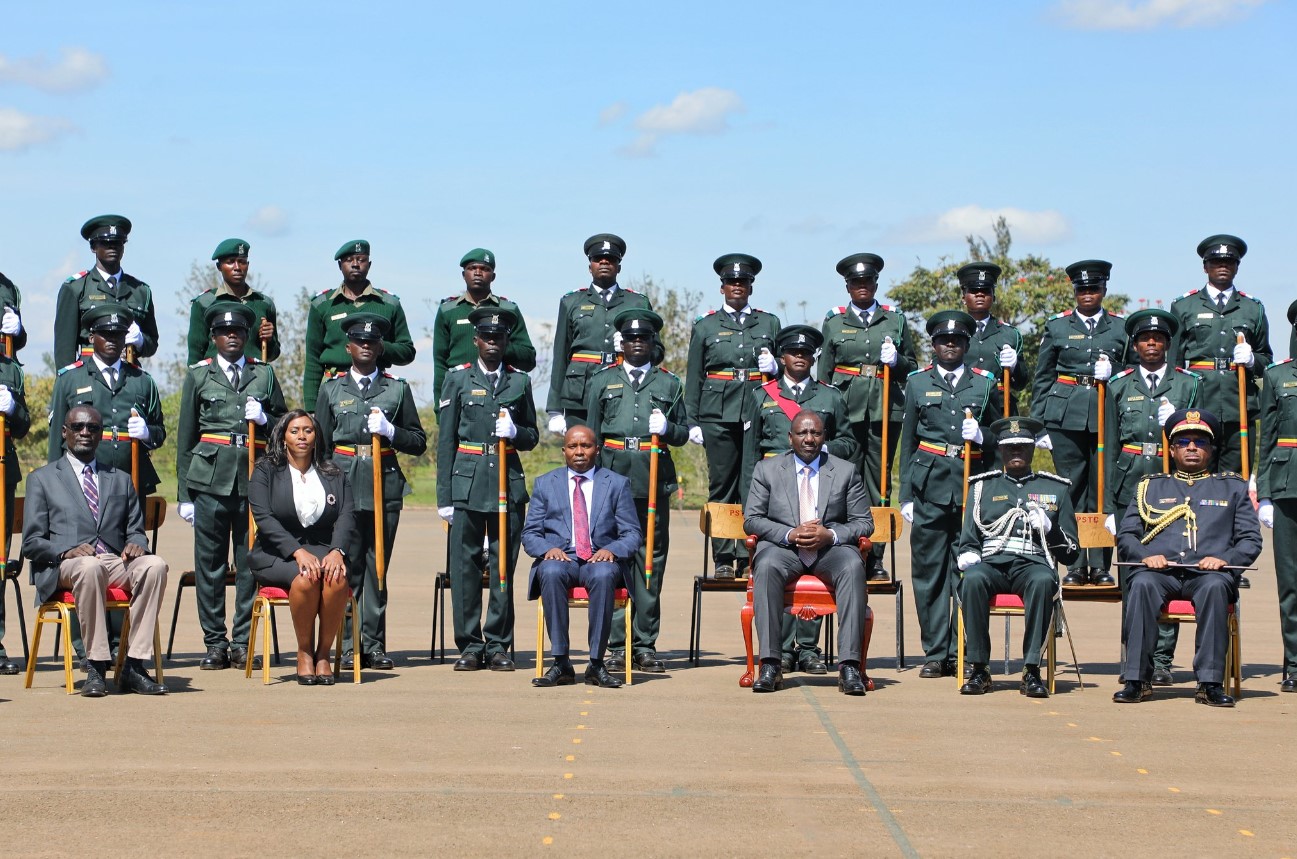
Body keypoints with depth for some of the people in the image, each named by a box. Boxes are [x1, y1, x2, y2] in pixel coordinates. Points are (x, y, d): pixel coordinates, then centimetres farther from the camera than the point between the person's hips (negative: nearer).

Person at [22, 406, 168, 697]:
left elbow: (136, 531, 22)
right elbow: (31, 542, 6)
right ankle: (95, 667, -35)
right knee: (90, 568, -40)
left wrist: (136, 544, -5)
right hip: (64, 566, -3)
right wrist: (67, 551, -15)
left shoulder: (121, 480, 27)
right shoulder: (42, 479, 16)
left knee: (155, 565, -31)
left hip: (116, 563, 3)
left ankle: (134, 666, -31)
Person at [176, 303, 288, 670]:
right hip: (211, 478, -1)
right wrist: (184, 493, 6)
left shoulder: (264, 373, 14)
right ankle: (215, 643, 6)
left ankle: (243, 642, 8)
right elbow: (186, 437, 10)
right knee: (210, 563, 0)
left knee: (250, 563, 1)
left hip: (254, 477, 1)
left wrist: (264, 418, -4)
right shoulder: (199, 375, 10)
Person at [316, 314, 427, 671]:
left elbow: (418, 443, 11)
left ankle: (374, 644, 7)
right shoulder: (332, 388, 10)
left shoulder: (398, 389, 10)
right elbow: (320, 444, 12)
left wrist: (390, 431, -7)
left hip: (385, 489, 0)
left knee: (377, 568, 2)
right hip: (343, 489, 0)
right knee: (347, 569, -2)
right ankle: (350, 645, 2)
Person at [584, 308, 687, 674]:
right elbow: (591, 437, 11)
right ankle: (617, 645, 1)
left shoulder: (669, 383, 14)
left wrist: (667, 428, -8)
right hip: (613, 479, -1)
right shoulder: (602, 382, 12)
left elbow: (683, 433, 15)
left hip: (655, 482, 1)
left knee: (651, 561, 0)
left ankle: (646, 646, 5)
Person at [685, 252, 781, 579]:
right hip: (719, 415, -1)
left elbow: (786, 365, 22)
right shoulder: (705, 326, 11)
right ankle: (723, 558, 2)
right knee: (722, 486, -2)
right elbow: (694, 378, 10)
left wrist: (774, 367, -2)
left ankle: (749, 557, 0)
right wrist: (692, 422, 4)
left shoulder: (769, 323, 14)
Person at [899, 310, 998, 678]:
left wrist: (981, 438, -7)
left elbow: (998, 439, 17)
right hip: (930, 485, 0)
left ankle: (961, 653, 4)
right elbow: (908, 442, 12)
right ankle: (935, 652, 4)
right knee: (929, 570, -1)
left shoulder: (984, 384, 12)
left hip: (972, 485, 0)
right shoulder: (918, 383, 11)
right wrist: (906, 495, 7)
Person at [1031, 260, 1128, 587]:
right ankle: (1076, 565, 4)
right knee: (1071, 492, -1)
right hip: (1066, 419, 0)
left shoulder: (1121, 328, 11)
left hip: (1107, 419, 0)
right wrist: (1039, 424, 5)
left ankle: (1100, 566, 5)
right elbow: (1042, 378, 11)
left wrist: (1112, 374, -7)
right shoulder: (1057, 326, 10)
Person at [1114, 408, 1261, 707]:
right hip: (1159, 570, 1)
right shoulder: (1150, 486, 24)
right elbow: (1125, 535, 15)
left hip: (1208, 572, -1)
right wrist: (1145, 555, -8)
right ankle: (1136, 679, -32)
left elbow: (1251, 539, 13)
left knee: (1215, 587, -37)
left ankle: (1210, 682, -36)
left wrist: (1225, 559, -8)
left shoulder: (1233, 488, 23)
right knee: (1141, 584, -35)